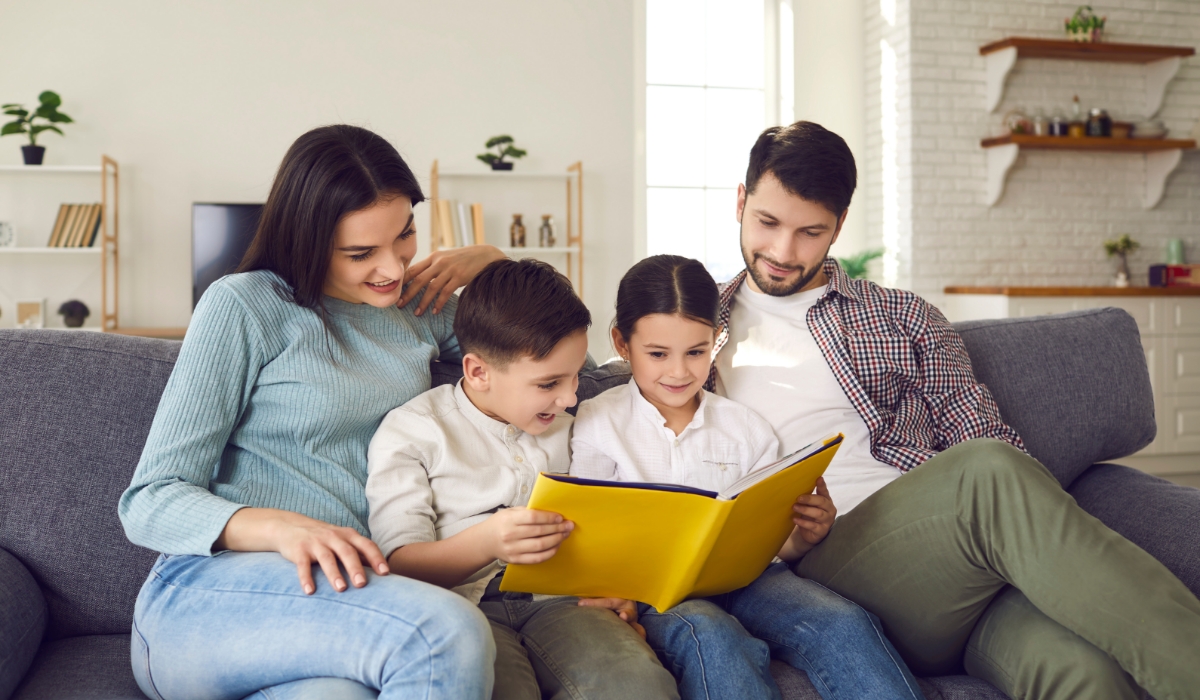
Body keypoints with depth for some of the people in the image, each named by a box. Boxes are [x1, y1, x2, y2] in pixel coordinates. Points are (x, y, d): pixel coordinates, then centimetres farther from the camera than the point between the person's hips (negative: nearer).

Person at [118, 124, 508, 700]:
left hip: (346, 593, 3)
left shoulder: (419, 308, 17)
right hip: (208, 591, -2)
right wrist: (283, 527, -24)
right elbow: (149, 503, -3)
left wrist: (488, 262, 13)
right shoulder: (244, 306, 1)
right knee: (447, 631, -33)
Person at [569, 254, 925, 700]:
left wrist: (804, 536, -10)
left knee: (843, 624, -29)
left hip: (740, 577, 3)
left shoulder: (746, 429, 17)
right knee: (712, 638, -39)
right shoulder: (597, 423, 10)